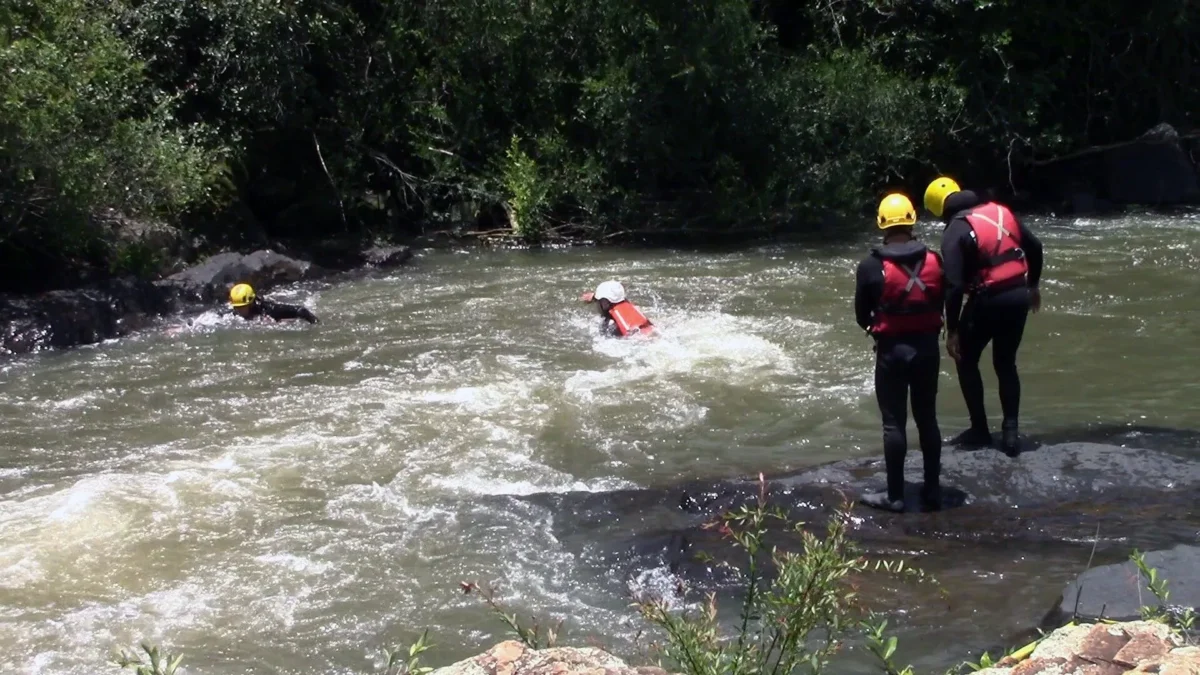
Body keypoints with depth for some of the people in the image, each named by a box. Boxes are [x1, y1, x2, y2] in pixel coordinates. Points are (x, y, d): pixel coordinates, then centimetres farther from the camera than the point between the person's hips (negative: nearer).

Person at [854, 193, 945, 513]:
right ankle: (932, 489, 18)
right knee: (927, 418, 13)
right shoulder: (933, 260, -3)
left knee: (894, 422, 4)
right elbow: (942, 301, 6)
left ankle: (895, 495, 7)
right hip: (928, 346, 3)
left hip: (892, 350, -3)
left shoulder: (871, 266, -12)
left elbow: (861, 315, -3)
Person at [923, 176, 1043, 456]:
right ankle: (1010, 432, 11)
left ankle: (980, 430, 15)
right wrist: (1032, 285, 26)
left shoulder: (955, 231, -11)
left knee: (966, 360, 15)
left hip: (988, 301, -6)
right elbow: (1035, 247, 13)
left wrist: (952, 330, -12)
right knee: (1006, 364, 18)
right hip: (1018, 296, 6)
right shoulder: (1000, 211, 8)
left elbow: (954, 286, -17)